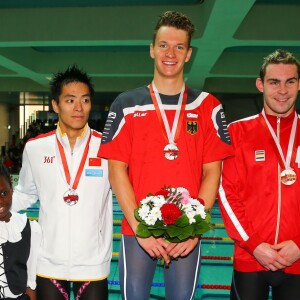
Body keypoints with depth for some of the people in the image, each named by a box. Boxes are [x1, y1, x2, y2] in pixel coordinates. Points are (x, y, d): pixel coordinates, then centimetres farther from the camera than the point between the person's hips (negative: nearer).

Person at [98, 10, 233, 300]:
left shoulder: (207, 107, 3)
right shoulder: (127, 104, 2)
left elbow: (212, 172, 2)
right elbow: (117, 170, -2)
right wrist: (140, 228, -10)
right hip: (137, 231, 0)